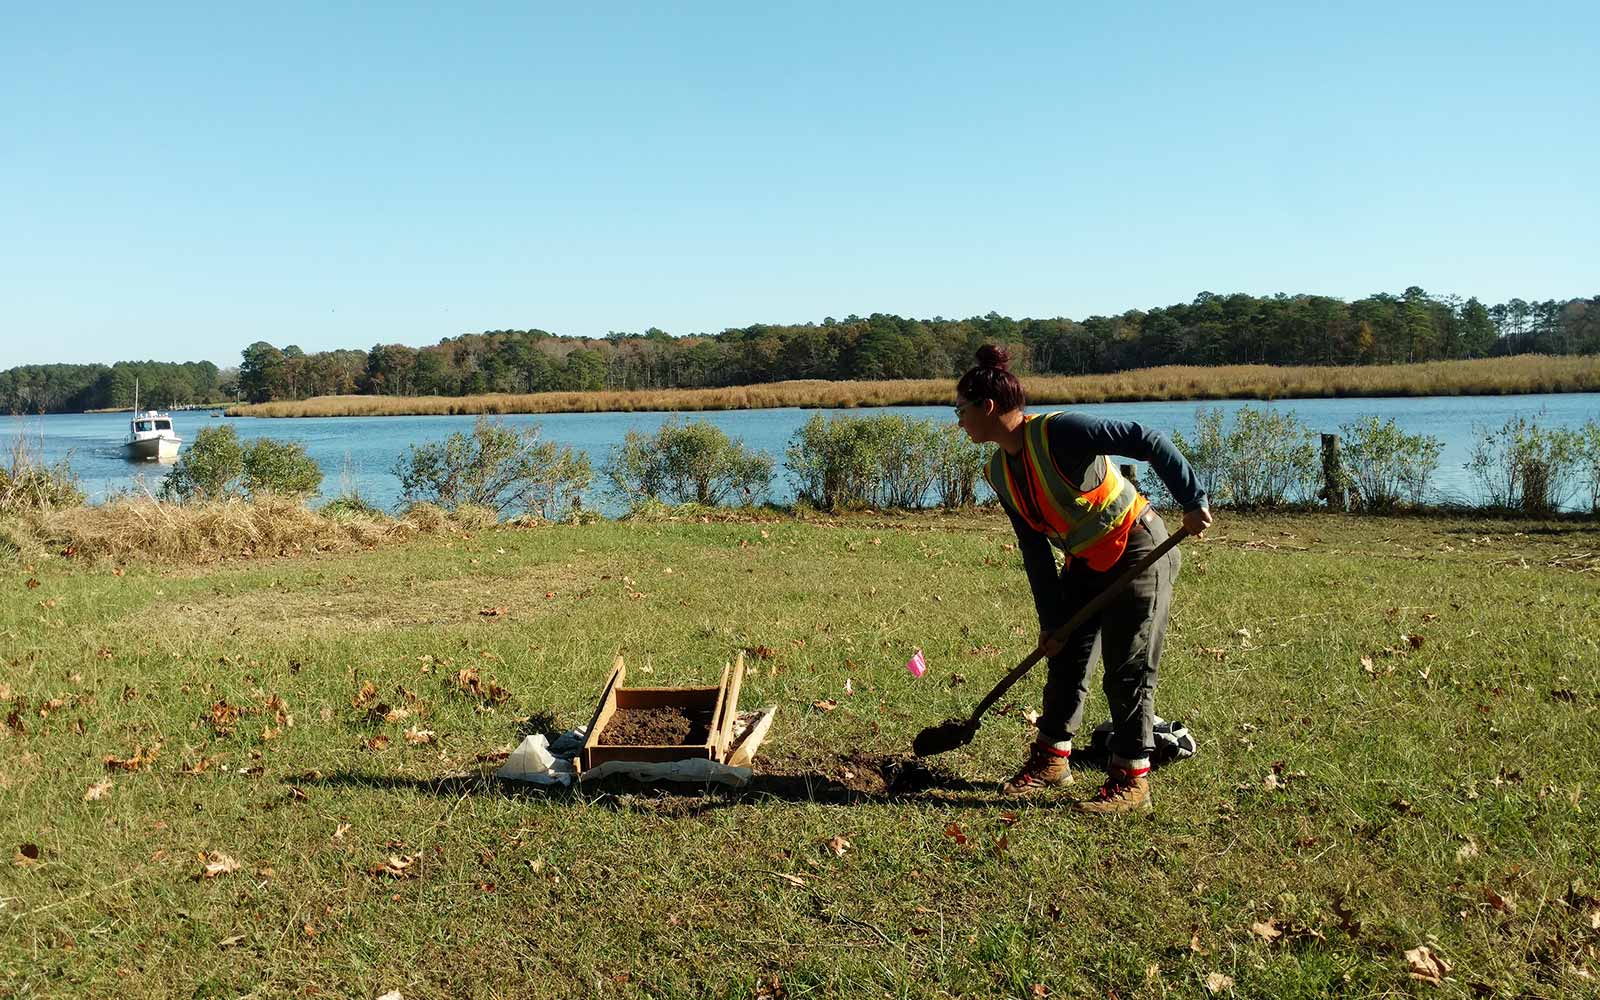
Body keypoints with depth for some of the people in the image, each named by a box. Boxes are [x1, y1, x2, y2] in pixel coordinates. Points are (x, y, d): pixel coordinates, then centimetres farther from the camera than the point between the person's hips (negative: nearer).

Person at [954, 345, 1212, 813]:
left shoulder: (1058, 431, -25)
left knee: (1128, 670, -3)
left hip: (1139, 552, -8)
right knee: (1065, 657, 12)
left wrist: (1192, 502, -27)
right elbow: (1034, 550, 4)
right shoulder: (999, 472, 0)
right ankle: (1052, 757, 28)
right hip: (1086, 561, 8)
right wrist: (1050, 619, 2)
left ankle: (1131, 780, 9)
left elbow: (1149, 442, -26)